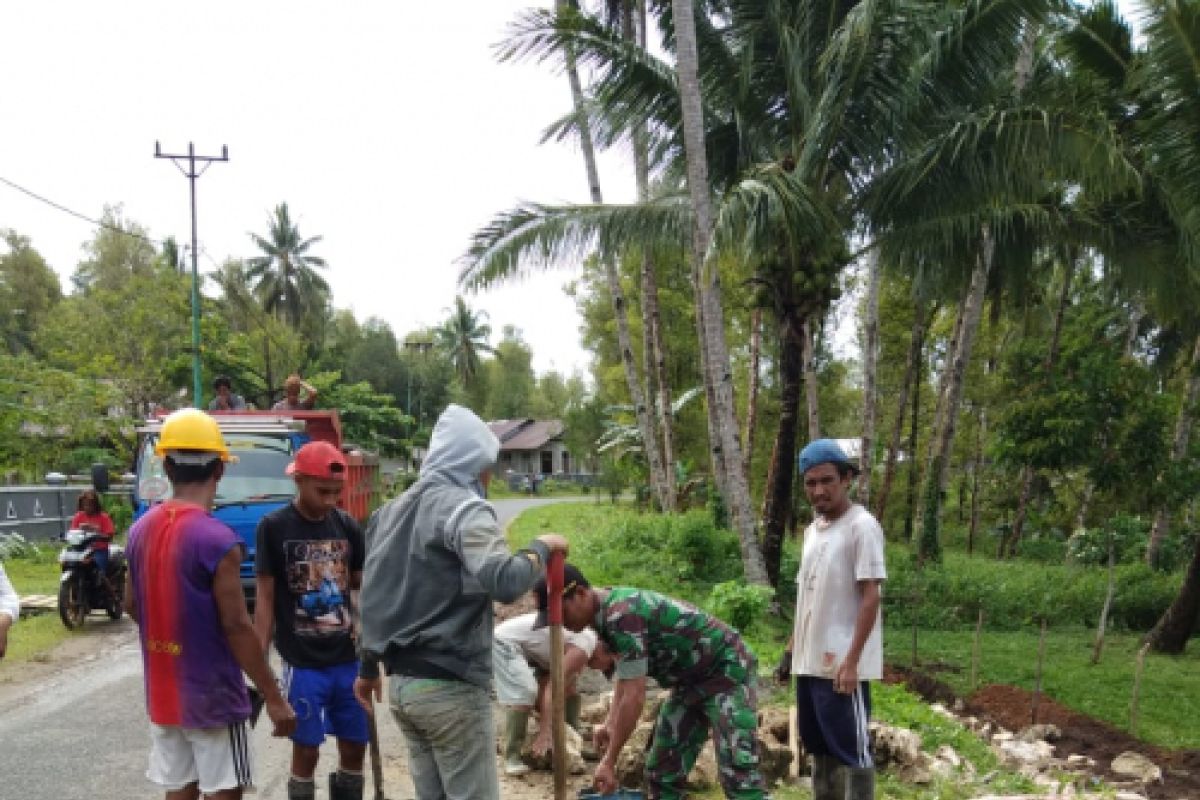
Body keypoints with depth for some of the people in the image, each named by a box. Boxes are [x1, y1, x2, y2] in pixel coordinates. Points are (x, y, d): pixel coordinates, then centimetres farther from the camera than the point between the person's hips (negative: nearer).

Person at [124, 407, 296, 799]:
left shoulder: (139, 531, 1)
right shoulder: (218, 540, -20)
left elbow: (131, 606, 12)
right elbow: (236, 626, -20)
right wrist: (274, 698, -14)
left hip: (162, 693, 7)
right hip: (212, 695, -7)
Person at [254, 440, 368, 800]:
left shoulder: (347, 525, 2)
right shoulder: (274, 527, -8)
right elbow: (265, 598, -5)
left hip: (348, 658, 4)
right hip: (303, 663, -4)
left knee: (355, 747, 11)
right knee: (306, 751, 5)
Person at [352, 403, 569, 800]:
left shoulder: (392, 511, 13)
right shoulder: (464, 507, -14)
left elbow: (373, 594, 18)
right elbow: (504, 581, -29)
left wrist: (368, 667, 25)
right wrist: (541, 548, -11)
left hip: (401, 682, 9)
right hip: (450, 687, -8)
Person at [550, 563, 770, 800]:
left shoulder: (621, 614, -28)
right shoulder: (606, 614, 2)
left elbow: (635, 696, -29)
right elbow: (626, 676, 18)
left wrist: (609, 762, -24)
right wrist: (610, 724, 11)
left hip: (727, 670, -10)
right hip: (691, 680, 10)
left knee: (738, 774, -19)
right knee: (662, 770, 8)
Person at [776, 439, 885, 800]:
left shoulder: (862, 526, -11)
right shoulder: (812, 530, 13)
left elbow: (870, 598, -15)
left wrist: (851, 661, -20)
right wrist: (791, 650, 16)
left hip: (843, 665, -8)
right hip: (810, 662, 8)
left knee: (852, 751, -2)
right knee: (821, 748, 15)